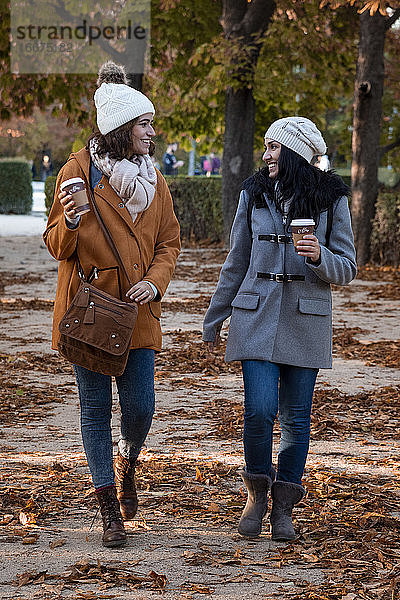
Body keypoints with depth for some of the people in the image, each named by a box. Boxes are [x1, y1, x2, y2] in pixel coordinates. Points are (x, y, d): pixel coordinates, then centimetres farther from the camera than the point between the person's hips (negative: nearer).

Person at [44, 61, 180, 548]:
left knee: (140, 408, -3)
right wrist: (71, 222, -24)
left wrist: (154, 282, -6)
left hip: (137, 311, 3)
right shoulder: (78, 171, -4)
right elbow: (57, 246, -1)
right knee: (96, 410, 2)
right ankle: (110, 510, 12)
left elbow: (169, 242, 13)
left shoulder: (153, 179, 9)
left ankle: (126, 465, 31)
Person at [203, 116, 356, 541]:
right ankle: (257, 492, 11)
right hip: (256, 315, 1)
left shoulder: (330, 200, 0)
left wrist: (319, 256, -20)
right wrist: (213, 320, 17)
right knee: (259, 409, -11)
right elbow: (236, 263, 14)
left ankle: (283, 507, 16)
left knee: (295, 416, 2)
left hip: (306, 321, -1)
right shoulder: (254, 194, 6)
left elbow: (346, 270, 2)